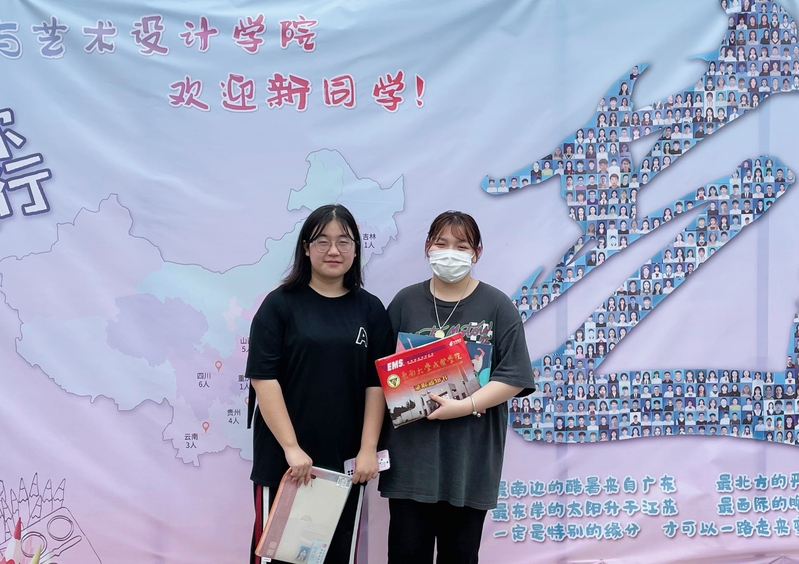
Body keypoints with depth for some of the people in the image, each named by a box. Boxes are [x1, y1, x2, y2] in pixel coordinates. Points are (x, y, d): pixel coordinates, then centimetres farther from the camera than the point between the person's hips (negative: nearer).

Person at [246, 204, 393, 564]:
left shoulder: (370, 310, 5)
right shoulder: (280, 304, -4)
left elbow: (376, 383, 4)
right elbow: (263, 379, -10)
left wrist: (368, 449, -5)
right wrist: (291, 447, -16)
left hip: (345, 461, 3)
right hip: (283, 459, -3)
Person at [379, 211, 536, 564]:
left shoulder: (496, 306, 0)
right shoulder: (406, 302, 7)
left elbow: (514, 376, -7)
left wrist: (465, 406, -18)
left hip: (469, 457, -1)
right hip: (410, 454, 1)